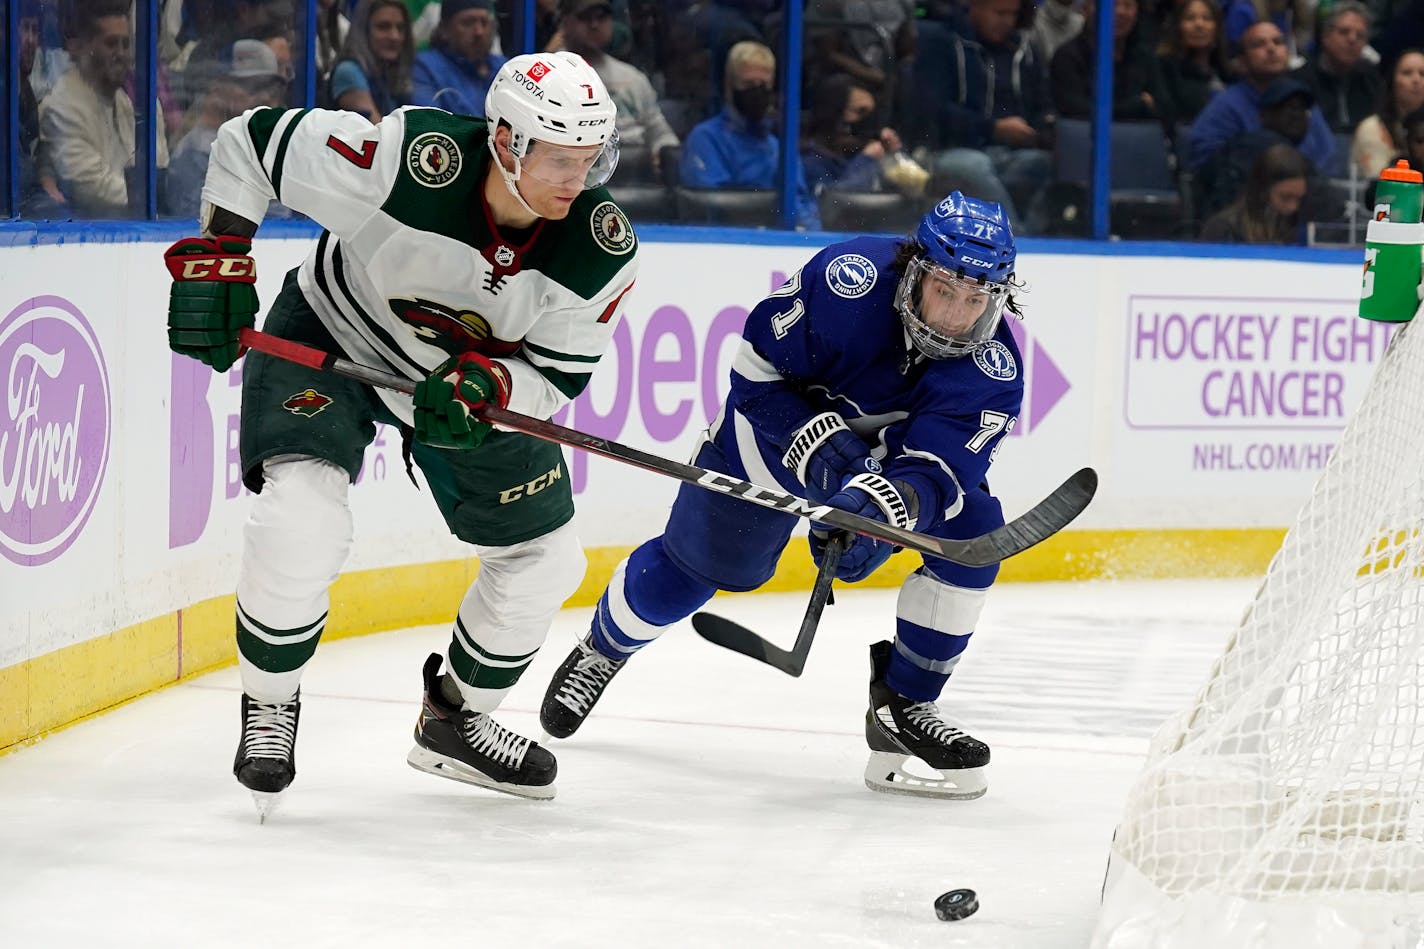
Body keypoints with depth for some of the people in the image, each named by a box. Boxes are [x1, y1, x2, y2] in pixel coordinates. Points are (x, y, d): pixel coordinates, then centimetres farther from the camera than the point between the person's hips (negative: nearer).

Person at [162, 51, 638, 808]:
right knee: (302, 522, -26)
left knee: (544, 559, 6)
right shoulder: (406, 159, -36)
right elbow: (251, 141, -23)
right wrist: (215, 257, -24)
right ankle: (269, 709, 1)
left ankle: (455, 719, 31)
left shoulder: (601, 248, -25)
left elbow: (558, 372, -15)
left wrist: (487, 385, -35)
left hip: (481, 378, 5)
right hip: (327, 340, -4)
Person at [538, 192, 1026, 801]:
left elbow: (935, 470, -38)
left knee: (972, 529, -19)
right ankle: (601, 651, 35)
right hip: (781, 424, -2)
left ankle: (902, 705, -7)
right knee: (697, 563, 3)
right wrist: (818, 444, -36)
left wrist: (882, 507, -58)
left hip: (896, 450, 2)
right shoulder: (849, 279, -37)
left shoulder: (994, 368, -30)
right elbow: (757, 368, -25)